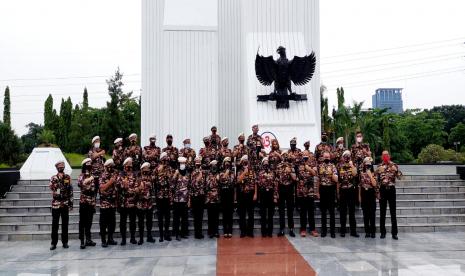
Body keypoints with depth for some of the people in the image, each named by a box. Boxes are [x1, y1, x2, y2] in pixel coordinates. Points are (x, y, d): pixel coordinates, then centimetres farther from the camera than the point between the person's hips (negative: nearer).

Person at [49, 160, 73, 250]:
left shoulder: (68, 177, 7)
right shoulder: (53, 178, 4)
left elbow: (70, 191, 8)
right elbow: (51, 187, -15)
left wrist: (71, 203, 4)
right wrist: (59, 178, -18)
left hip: (65, 204, 1)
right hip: (55, 204, -1)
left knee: (65, 224, 6)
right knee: (55, 224, 2)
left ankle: (65, 242, 14)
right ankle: (54, 243, 8)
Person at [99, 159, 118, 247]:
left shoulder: (115, 174, 10)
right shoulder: (102, 176, -7)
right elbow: (102, 188, -18)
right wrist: (110, 181, -19)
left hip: (113, 203, 6)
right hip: (104, 203, -6)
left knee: (112, 222, 11)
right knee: (104, 222, 1)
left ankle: (110, 239, 22)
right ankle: (103, 240, 8)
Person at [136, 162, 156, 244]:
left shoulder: (151, 177, 8)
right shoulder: (139, 179, -1)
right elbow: (136, 191, -6)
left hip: (149, 202, 2)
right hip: (140, 203, -2)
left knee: (149, 220, 9)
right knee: (141, 221, 4)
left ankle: (149, 236, 20)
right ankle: (141, 238, 11)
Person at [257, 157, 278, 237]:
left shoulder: (272, 173, 8)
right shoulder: (260, 173, 5)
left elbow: (275, 185, 3)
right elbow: (258, 184, -6)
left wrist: (275, 197, -4)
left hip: (271, 194, 1)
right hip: (263, 194, -1)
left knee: (271, 213, 4)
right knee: (263, 213, 2)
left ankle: (270, 231, 11)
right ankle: (264, 231, 8)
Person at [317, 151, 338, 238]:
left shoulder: (333, 166, -2)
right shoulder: (319, 166, 7)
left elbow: (336, 180, -11)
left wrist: (331, 173, -27)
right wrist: (317, 191, 7)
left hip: (331, 189, -3)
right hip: (322, 189, 3)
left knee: (331, 211, 0)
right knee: (323, 211, 8)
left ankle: (332, 231, 7)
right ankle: (324, 230, 16)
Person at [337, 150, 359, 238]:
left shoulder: (353, 165, 4)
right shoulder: (339, 166, 5)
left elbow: (354, 174, -17)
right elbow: (337, 180, 5)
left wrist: (351, 165, -14)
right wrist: (338, 192, 3)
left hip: (351, 190, 0)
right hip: (342, 190, 0)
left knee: (352, 211, 3)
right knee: (342, 211, 5)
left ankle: (353, 231, 8)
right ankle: (342, 230, 12)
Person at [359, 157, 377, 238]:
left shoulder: (373, 173, -2)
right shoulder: (361, 173, 7)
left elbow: (374, 184, -16)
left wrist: (370, 175, -17)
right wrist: (359, 195, 9)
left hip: (371, 194, -3)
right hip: (364, 194, 3)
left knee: (372, 213, -3)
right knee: (365, 213, 6)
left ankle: (373, 231, 5)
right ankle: (367, 231, 12)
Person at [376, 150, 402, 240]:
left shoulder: (394, 165, 3)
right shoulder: (379, 167, 6)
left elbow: (399, 176, -7)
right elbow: (376, 180, 5)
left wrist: (395, 169, -22)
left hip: (391, 189, -1)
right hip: (382, 190, 1)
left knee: (393, 212, 0)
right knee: (382, 212, 5)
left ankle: (394, 233, 5)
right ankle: (383, 232, 12)